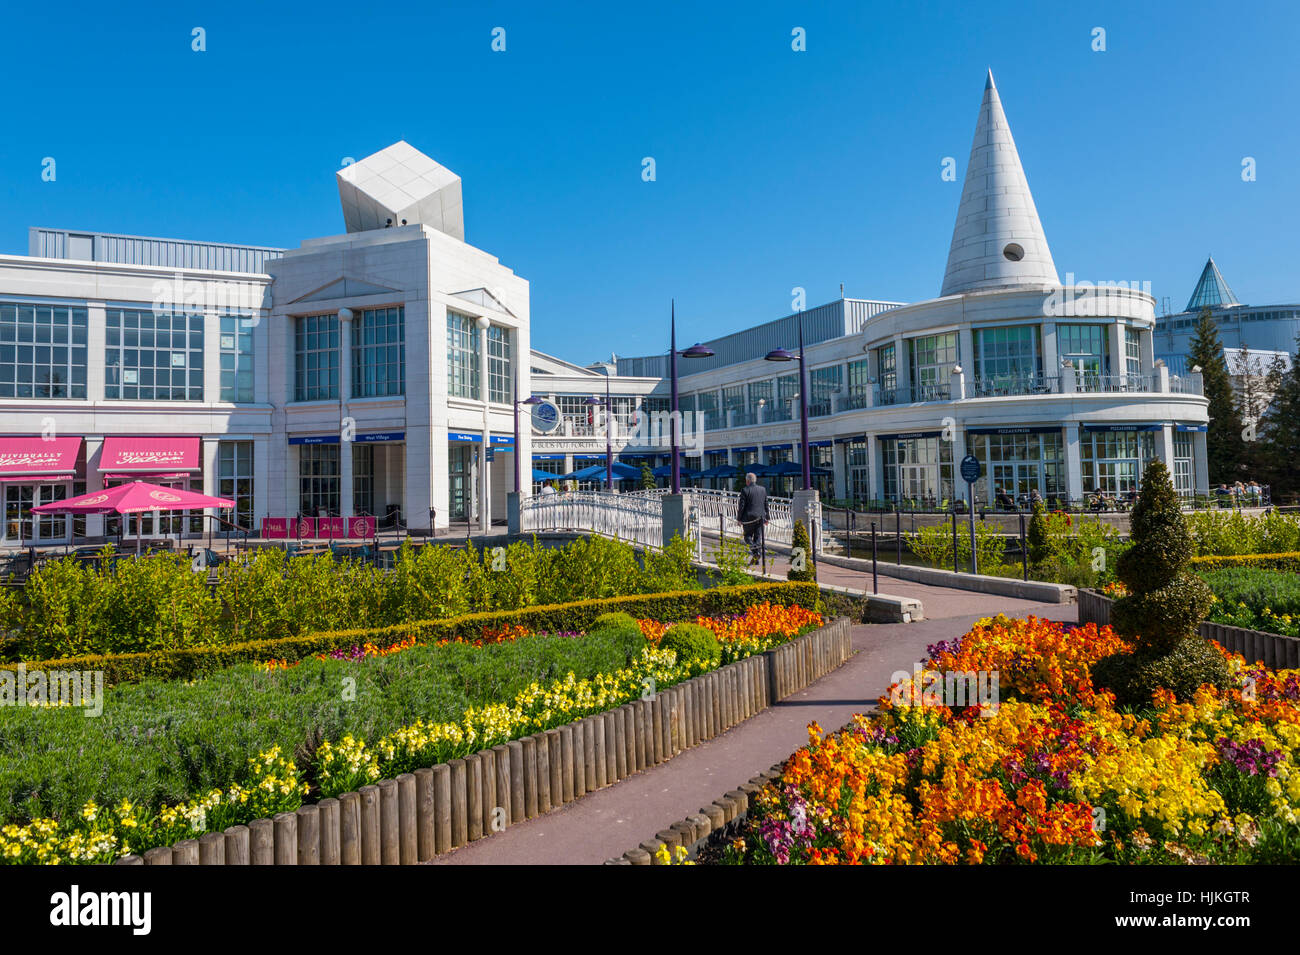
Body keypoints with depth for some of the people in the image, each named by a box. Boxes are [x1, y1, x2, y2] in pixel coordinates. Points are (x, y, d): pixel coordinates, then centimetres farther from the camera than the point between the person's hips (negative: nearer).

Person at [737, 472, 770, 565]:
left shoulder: (745, 490, -9)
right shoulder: (763, 489, 6)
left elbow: (742, 506, -9)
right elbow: (766, 505, 10)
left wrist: (739, 518, -1)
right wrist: (766, 517, 17)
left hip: (749, 517, -4)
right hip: (760, 517, 4)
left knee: (748, 536, 8)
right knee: (758, 537, 10)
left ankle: (754, 550, -16)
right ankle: (757, 557, 8)